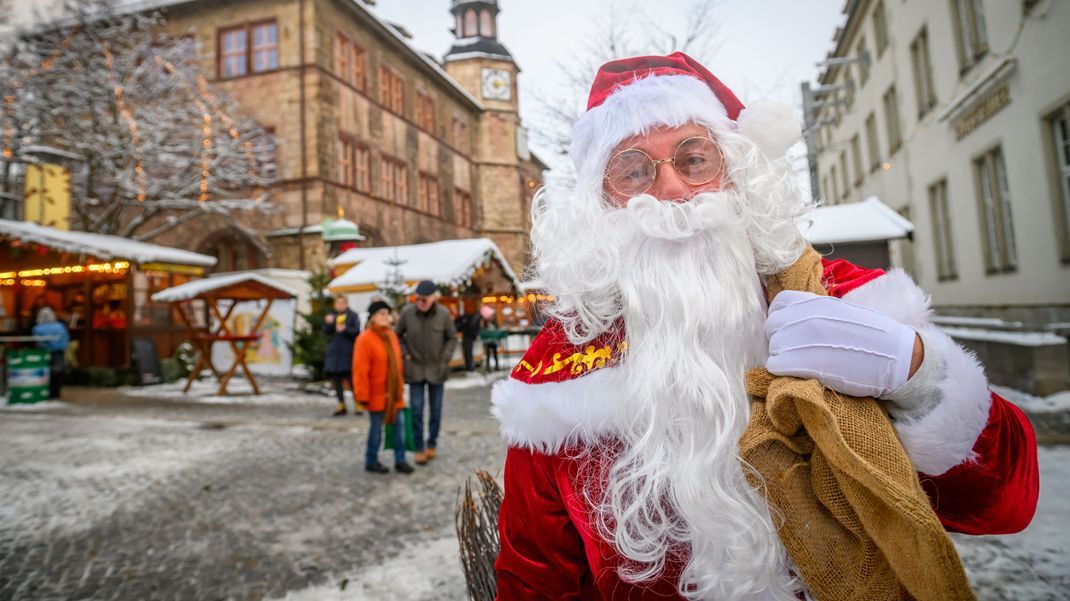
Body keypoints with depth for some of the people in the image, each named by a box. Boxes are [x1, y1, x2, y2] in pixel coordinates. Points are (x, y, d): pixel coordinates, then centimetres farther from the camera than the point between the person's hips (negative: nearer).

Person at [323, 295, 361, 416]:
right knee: (335, 379, 5)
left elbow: (356, 331, -8)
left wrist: (345, 329, -21)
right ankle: (341, 405, 16)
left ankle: (358, 404, 6)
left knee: (351, 378, -4)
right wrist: (328, 323, -12)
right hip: (334, 352, 5)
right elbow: (326, 332, 6)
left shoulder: (352, 316, 0)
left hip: (348, 352, -5)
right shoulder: (332, 316, 13)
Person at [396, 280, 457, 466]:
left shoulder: (444, 314, -10)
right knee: (416, 410, 0)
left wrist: (444, 358, -6)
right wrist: (405, 355, -2)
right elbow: (398, 335, 7)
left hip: (436, 369, 0)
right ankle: (419, 448, 12)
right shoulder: (407, 313, -9)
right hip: (415, 369, 0)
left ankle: (432, 444, 27)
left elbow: (452, 338, 2)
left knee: (436, 410, 10)